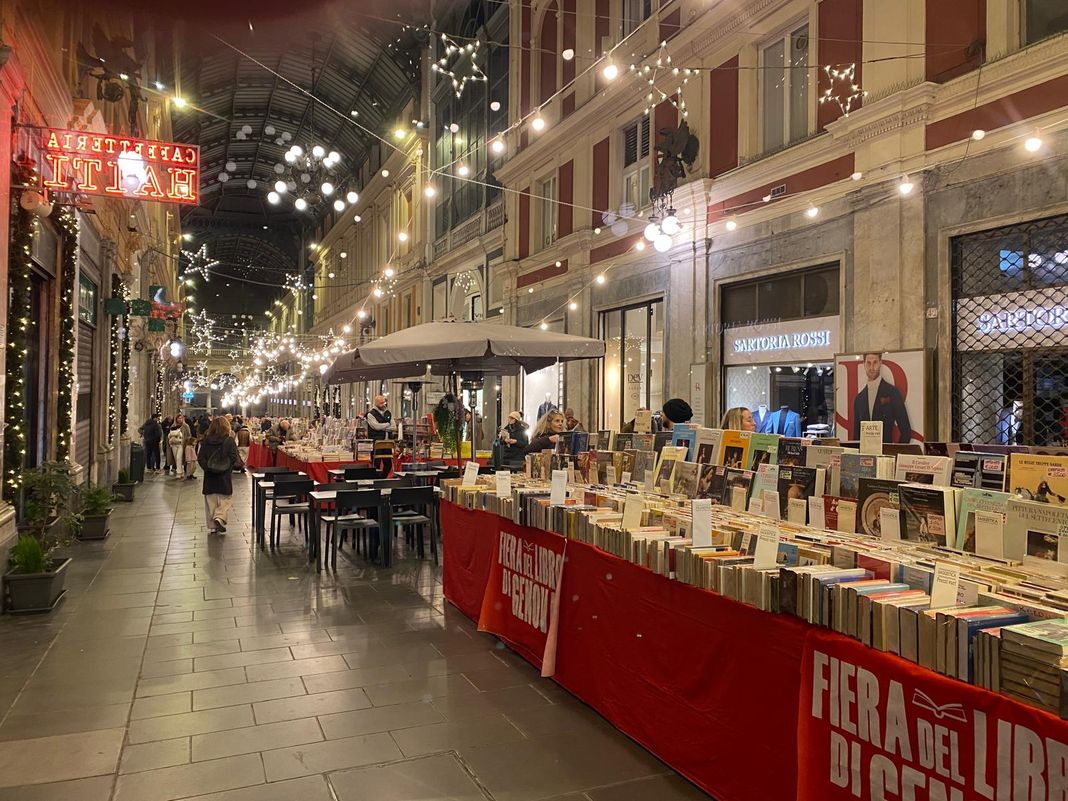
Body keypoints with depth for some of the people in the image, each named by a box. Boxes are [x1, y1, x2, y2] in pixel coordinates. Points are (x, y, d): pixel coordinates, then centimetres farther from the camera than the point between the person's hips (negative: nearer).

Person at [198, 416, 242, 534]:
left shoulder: (206, 441, 0)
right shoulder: (229, 441, -10)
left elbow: (200, 459, -2)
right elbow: (235, 458, -13)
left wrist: (207, 468, 7)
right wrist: (241, 464, 5)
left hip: (210, 476, 3)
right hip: (225, 476, -3)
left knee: (210, 501, 11)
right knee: (225, 500, 8)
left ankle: (212, 526, 15)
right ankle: (220, 517, -15)